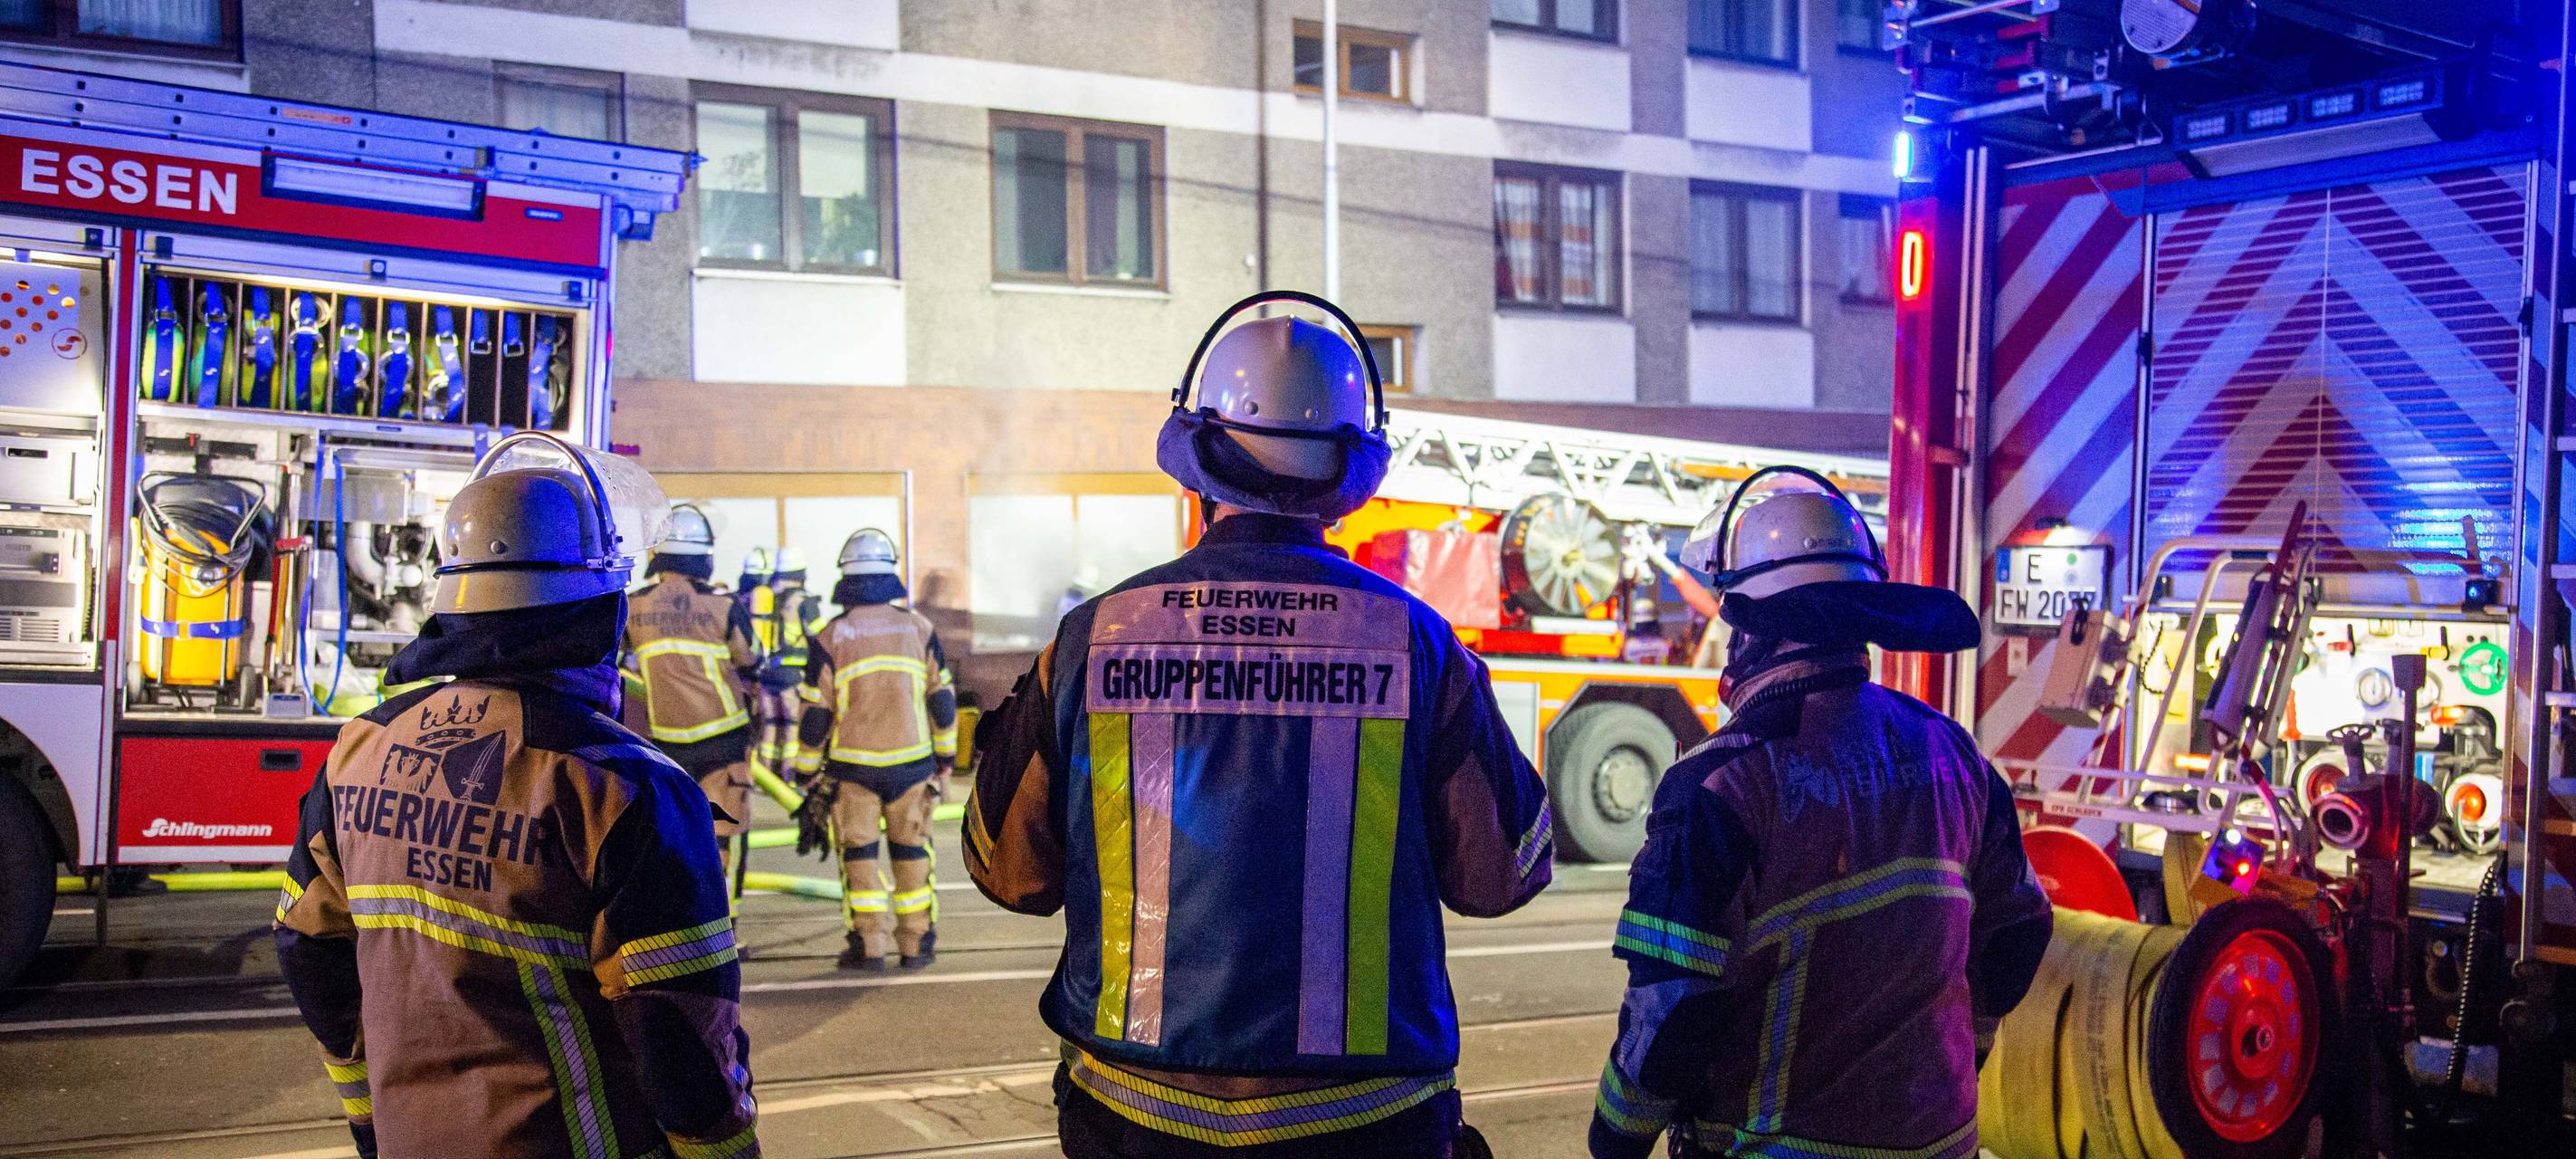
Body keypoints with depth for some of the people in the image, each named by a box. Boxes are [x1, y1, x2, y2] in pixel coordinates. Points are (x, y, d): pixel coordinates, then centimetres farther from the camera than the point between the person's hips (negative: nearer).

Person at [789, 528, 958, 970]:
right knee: (911, 851, 11)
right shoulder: (919, 629, 1)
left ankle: (870, 946, 3)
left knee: (859, 852, 7)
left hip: (852, 768, -2)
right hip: (912, 764, 2)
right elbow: (942, 701, 5)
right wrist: (945, 761, 14)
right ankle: (916, 944, 13)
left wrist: (808, 773, 5)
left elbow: (815, 715, -4)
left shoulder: (830, 637, -5)